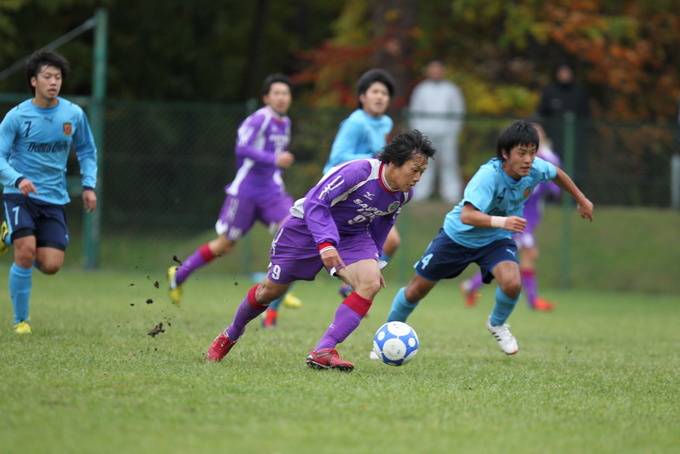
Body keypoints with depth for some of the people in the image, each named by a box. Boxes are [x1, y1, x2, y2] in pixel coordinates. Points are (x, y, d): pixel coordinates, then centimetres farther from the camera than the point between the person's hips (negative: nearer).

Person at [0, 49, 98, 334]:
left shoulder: (74, 115, 0)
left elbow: (87, 151, 15)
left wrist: (89, 185, 3)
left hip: (54, 200, 3)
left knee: (51, 265, -8)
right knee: (26, 253, -22)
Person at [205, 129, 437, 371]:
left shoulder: (403, 194, -8)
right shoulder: (358, 171, -31)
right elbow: (315, 202, -31)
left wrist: (373, 262, 15)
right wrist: (326, 243, -41)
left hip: (352, 235, 5)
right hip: (307, 226, -5)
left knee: (371, 282, -24)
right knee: (270, 291, 7)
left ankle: (323, 352, -23)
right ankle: (230, 335, 37)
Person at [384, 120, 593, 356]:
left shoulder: (536, 168, -20)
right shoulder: (489, 175, -36)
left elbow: (557, 174, 6)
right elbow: (467, 215, -48)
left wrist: (581, 199, 17)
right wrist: (501, 222, -63)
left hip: (496, 240, 3)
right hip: (458, 236, -3)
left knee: (512, 284, -25)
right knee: (417, 289, 5)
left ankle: (497, 323, 9)